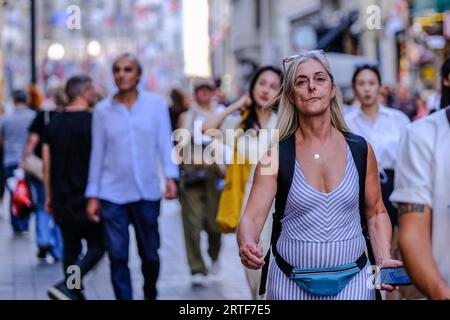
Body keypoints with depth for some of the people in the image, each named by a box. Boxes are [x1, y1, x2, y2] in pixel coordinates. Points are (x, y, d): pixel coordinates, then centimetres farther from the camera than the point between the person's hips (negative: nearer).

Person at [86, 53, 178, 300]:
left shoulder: (156, 104, 2)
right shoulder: (102, 110, 4)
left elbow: (164, 143, -1)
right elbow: (97, 154, 7)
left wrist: (171, 176, -15)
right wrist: (93, 195, 6)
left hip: (147, 192, 0)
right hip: (112, 195, 0)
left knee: (150, 254, 10)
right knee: (117, 256, -5)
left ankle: (150, 295, 34)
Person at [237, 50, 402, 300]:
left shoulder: (361, 150, -1)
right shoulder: (275, 155, -6)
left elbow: (376, 213, 10)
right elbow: (252, 217, -12)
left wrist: (384, 259, -6)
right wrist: (248, 246, -33)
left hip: (354, 280, 1)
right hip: (291, 283, -1)